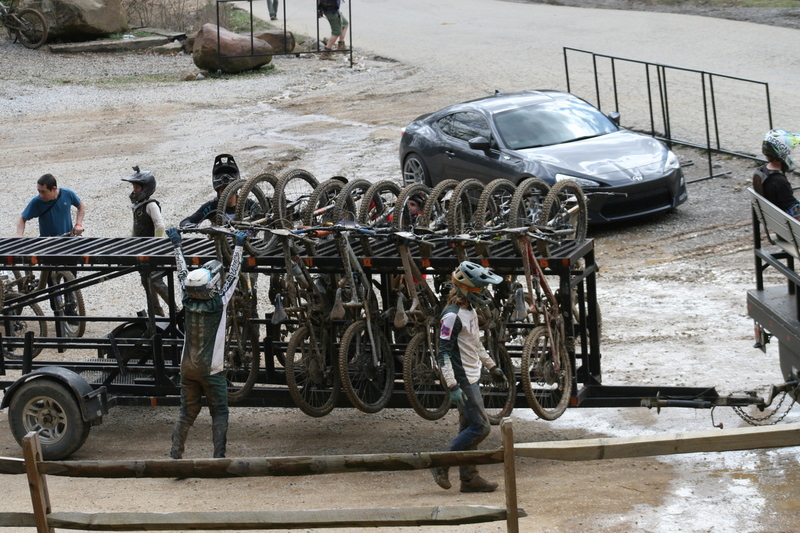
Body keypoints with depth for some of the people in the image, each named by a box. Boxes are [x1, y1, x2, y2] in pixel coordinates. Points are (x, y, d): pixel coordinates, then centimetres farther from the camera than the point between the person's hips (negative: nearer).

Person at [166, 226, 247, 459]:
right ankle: (219, 455, -1)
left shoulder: (188, 301, -8)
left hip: (188, 368, 4)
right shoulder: (218, 303, -18)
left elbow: (183, 274, 6)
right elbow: (233, 275, -7)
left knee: (187, 412, 13)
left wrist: (177, 246, 19)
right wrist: (238, 246, 2)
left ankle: (175, 453, 10)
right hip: (212, 370, -4)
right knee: (219, 413, 4)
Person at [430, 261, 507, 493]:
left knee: (469, 428, 10)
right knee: (480, 426, -9)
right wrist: (452, 386, -27)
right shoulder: (452, 315, -20)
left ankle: (469, 478, 14)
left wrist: (492, 366, 28)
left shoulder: (470, 311, 11)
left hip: (471, 378, 10)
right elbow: (443, 353, -22)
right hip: (462, 380, -10)